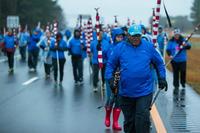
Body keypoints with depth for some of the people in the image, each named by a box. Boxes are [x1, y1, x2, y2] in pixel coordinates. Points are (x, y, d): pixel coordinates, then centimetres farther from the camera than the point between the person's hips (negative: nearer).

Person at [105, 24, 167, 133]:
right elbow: (110, 65, 6)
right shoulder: (120, 48, 0)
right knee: (129, 121, 13)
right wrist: (110, 79, -5)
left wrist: (162, 78, 8)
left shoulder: (148, 47, 2)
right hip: (126, 92, 1)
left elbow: (159, 63, 12)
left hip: (144, 91, -1)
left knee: (142, 119, -8)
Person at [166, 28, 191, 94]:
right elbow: (168, 49, -4)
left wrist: (186, 45, -32)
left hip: (182, 60, 0)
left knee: (183, 72, 5)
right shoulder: (171, 41, -2)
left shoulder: (183, 40, -3)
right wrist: (170, 55, -23)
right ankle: (176, 86, 14)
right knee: (175, 73, 4)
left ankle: (183, 83, 29)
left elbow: (189, 46, -8)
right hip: (174, 60, 0)